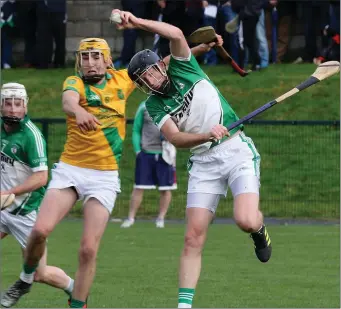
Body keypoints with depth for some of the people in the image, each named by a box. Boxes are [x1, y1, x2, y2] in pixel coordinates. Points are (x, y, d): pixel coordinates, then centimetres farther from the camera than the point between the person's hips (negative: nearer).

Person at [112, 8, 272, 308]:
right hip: (203, 162, 2)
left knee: (246, 221, -22)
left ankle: (259, 229, 15)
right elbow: (175, 138, -11)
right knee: (193, 237, -8)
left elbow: (176, 34, -15)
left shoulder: (183, 70, 4)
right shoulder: (154, 104, 6)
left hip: (237, 151, -2)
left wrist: (136, 22, -23)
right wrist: (207, 135, -29)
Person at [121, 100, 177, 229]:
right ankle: (131, 218, 8)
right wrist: (137, 150, -1)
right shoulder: (144, 107, 3)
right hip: (146, 152, 0)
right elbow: (136, 130, 7)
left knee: (166, 189, 4)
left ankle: (161, 218, 17)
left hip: (165, 154, 0)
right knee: (139, 188, 0)